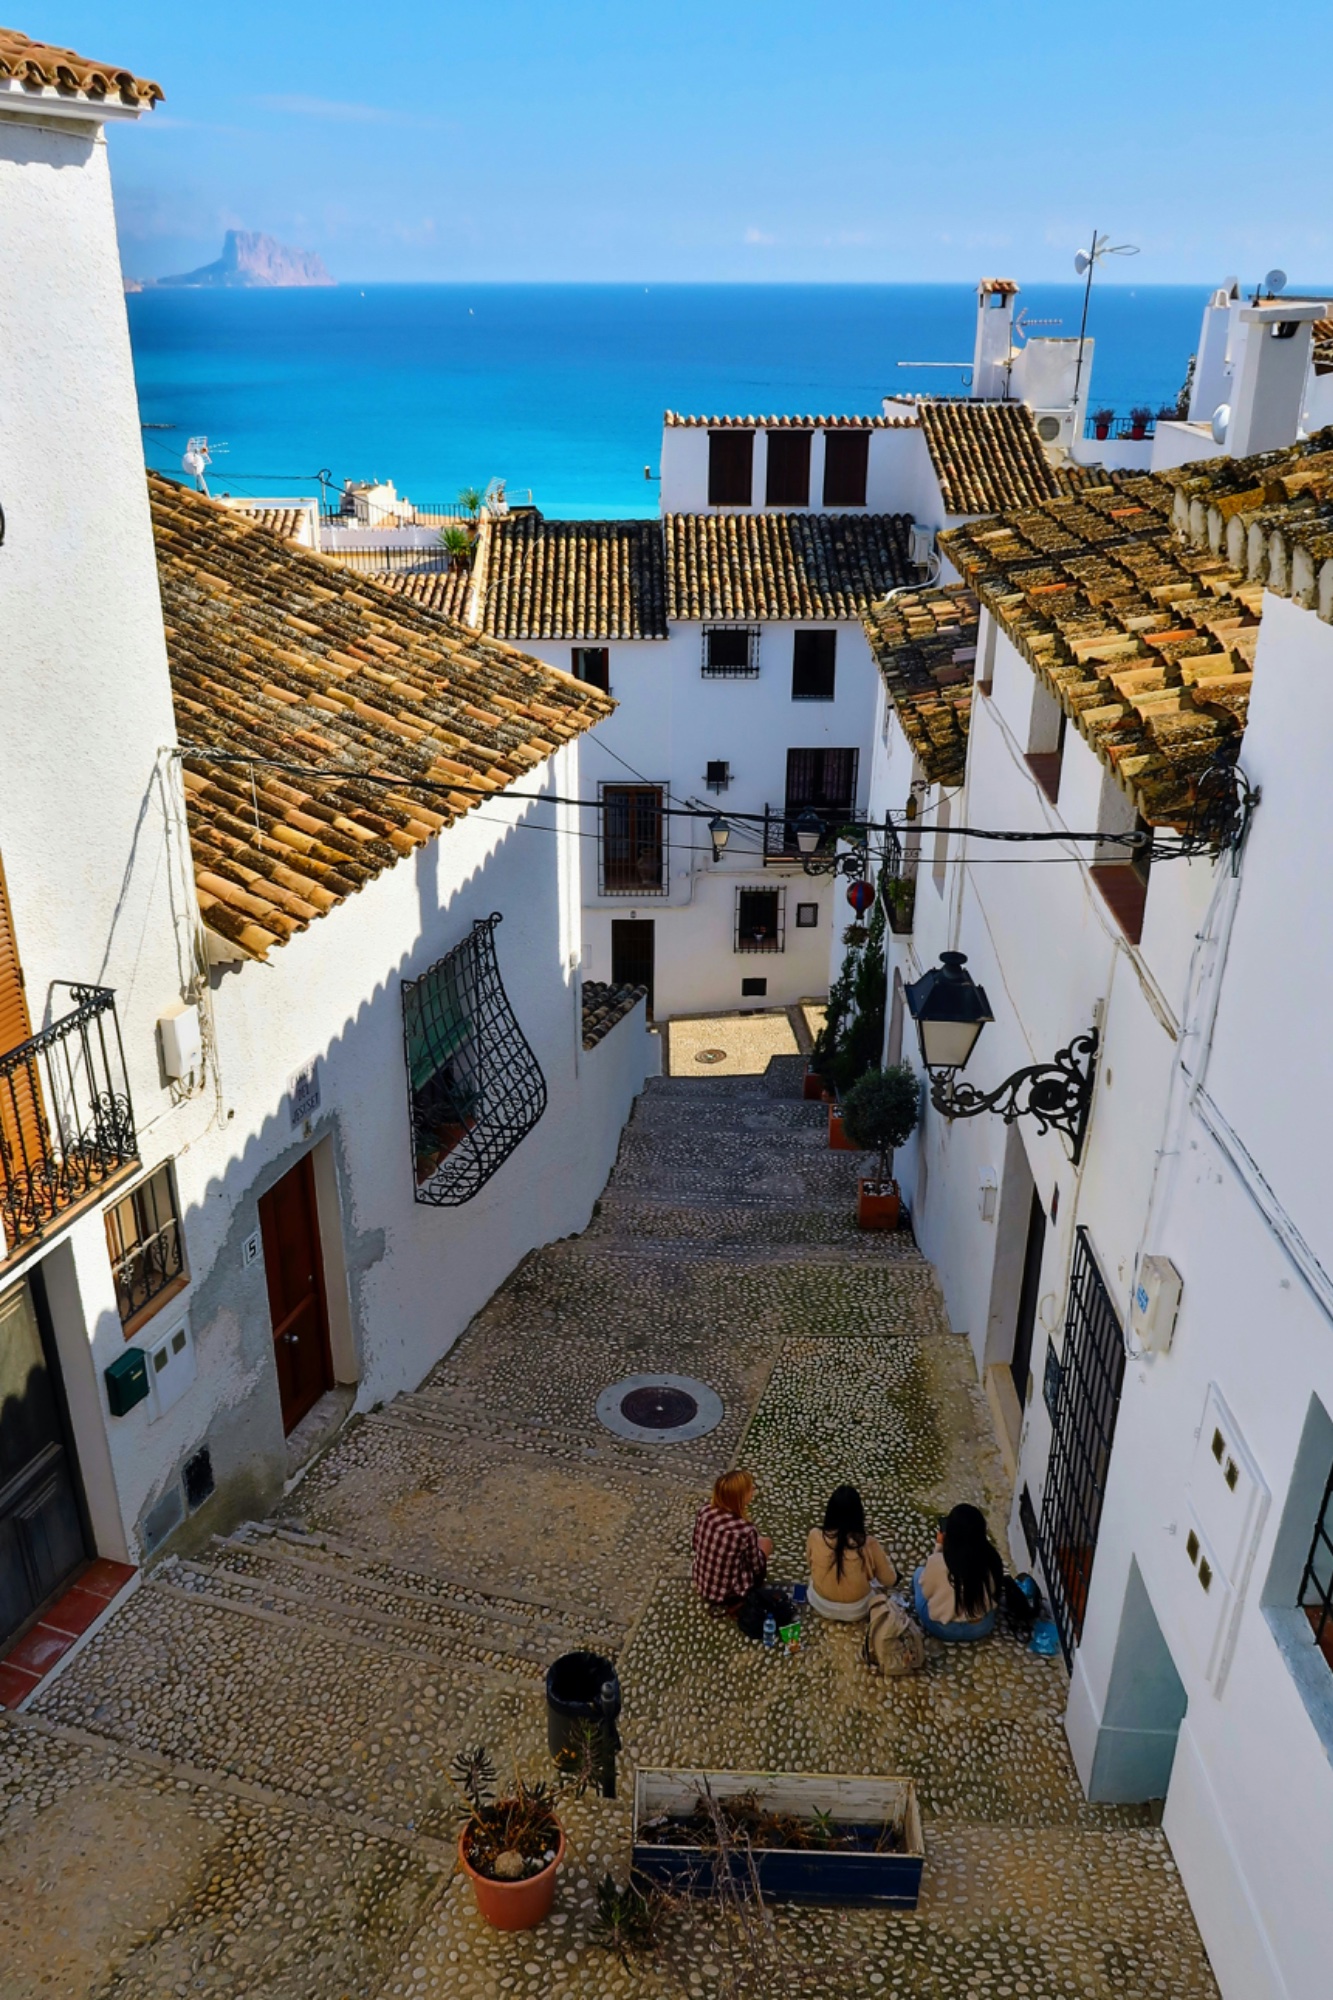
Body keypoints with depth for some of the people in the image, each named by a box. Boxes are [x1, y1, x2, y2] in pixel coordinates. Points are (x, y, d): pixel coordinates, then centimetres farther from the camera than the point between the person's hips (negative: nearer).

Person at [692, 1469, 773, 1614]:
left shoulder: (705, 1509, -14)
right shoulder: (745, 1530, -29)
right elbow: (757, 1567, -12)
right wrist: (761, 1550, 9)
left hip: (701, 1583, 5)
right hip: (729, 1593, -5)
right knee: (766, 1543, 16)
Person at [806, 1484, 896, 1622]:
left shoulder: (815, 1536, -22)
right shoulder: (868, 1544, -26)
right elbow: (889, 1581, -12)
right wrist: (885, 1561, 9)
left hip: (821, 1605, 1)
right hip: (856, 1610, -1)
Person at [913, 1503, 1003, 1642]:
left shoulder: (938, 1563, -30)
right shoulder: (991, 1558, -21)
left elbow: (926, 1591, -7)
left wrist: (938, 1547, -7)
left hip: (943, 1629, -2)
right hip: (983, 1627, 3)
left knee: (919, 1573, 21)